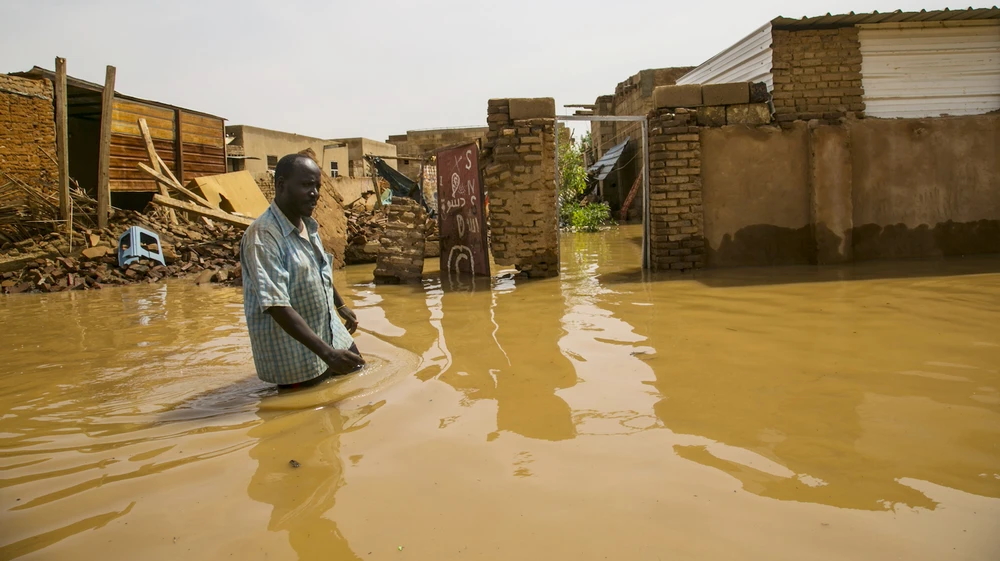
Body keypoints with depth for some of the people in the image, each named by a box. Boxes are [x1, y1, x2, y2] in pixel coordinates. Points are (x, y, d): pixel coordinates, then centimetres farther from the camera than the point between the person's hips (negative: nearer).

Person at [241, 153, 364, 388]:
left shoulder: (307, 225, 2)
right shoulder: (262, 235, -25)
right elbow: (277, 306, -31)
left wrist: (341, 305, 32)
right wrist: (327, 353, -35)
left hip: (331, 334, 9)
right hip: (296, 355, -8)